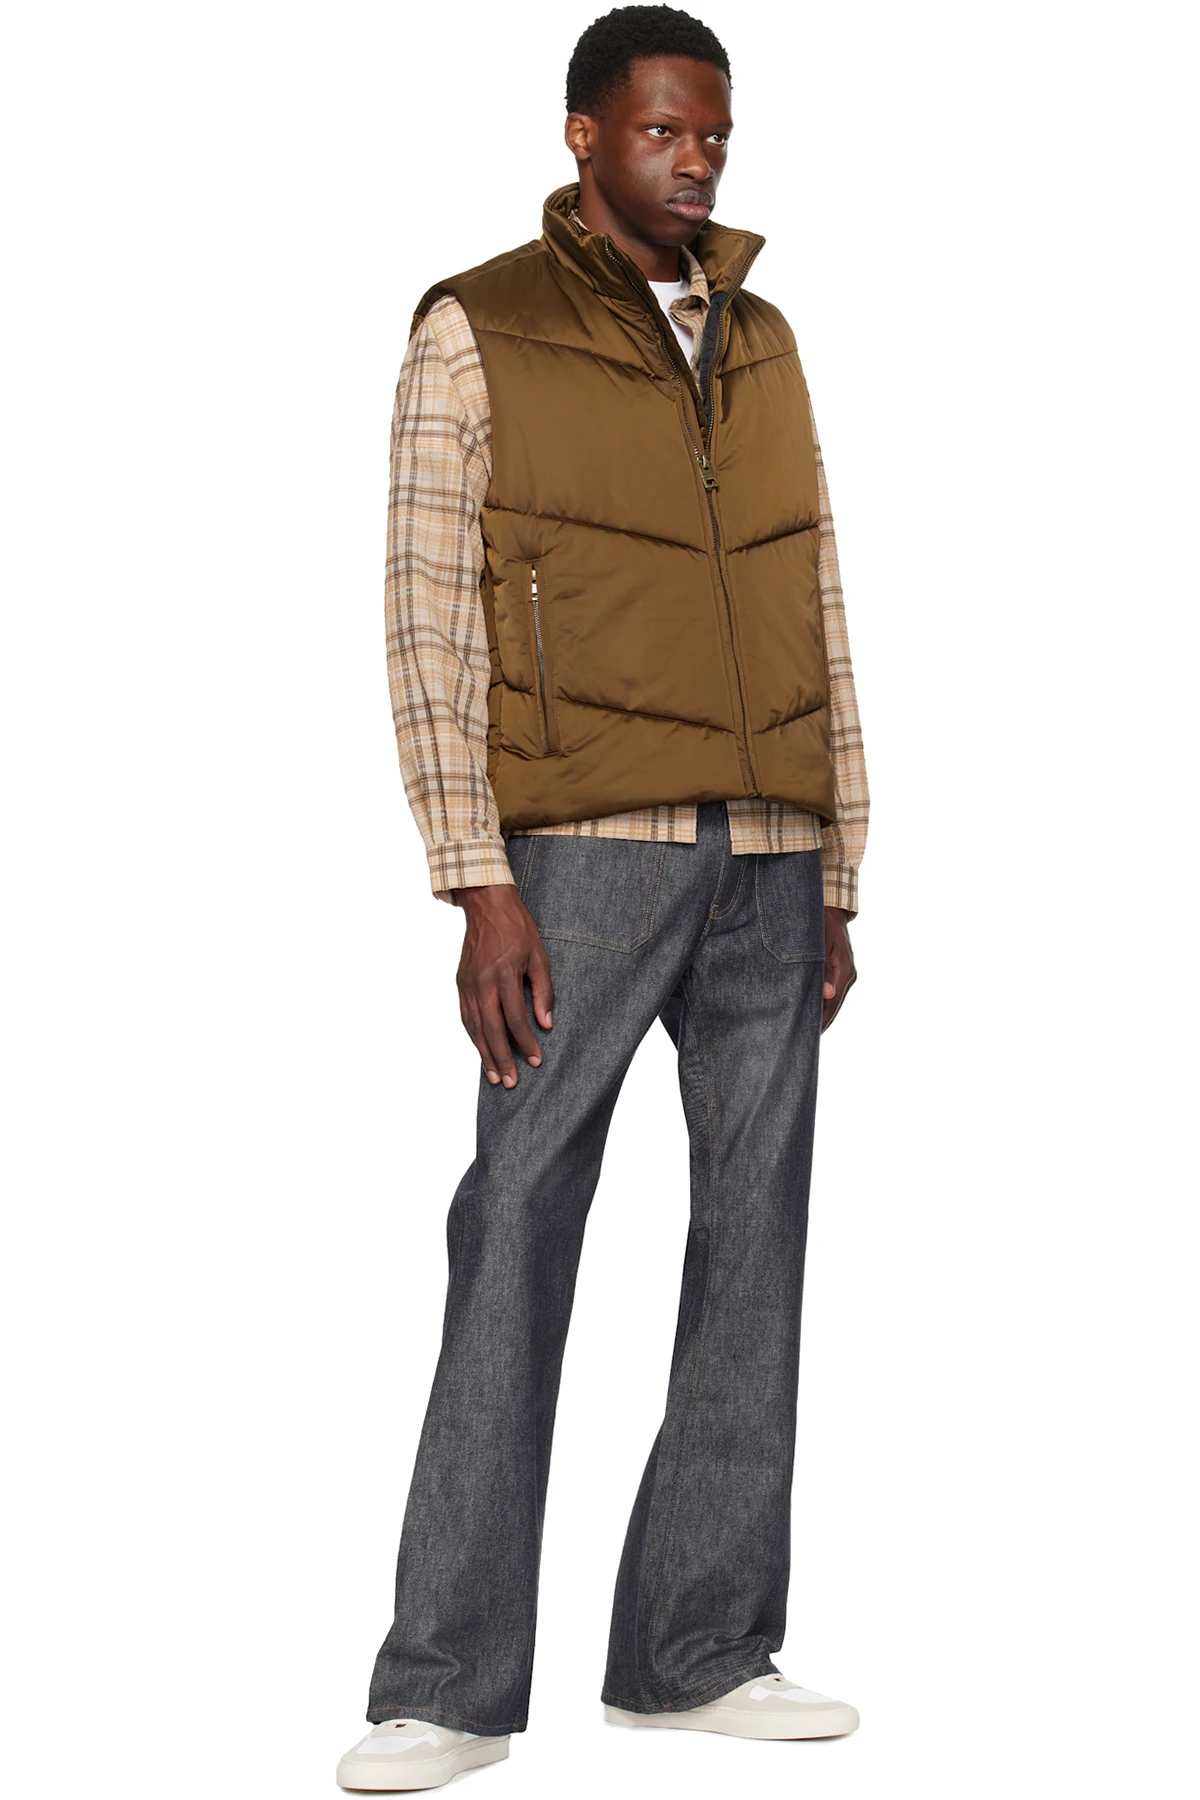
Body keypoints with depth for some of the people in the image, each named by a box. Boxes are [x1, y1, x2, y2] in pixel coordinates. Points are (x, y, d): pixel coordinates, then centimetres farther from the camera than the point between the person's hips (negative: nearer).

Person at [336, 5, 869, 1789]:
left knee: (757, 1250, 5)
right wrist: (481, 886, -13)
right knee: (517, 1242, -7)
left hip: (769, 858, 5)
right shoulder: (476, 334, 0)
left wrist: (839, 875, 12)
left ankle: (698, 1650, 14)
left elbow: (821, 620, 16)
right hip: (585, 849, -5)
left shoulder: (764, 345, 15)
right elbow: (431, 618, -6)